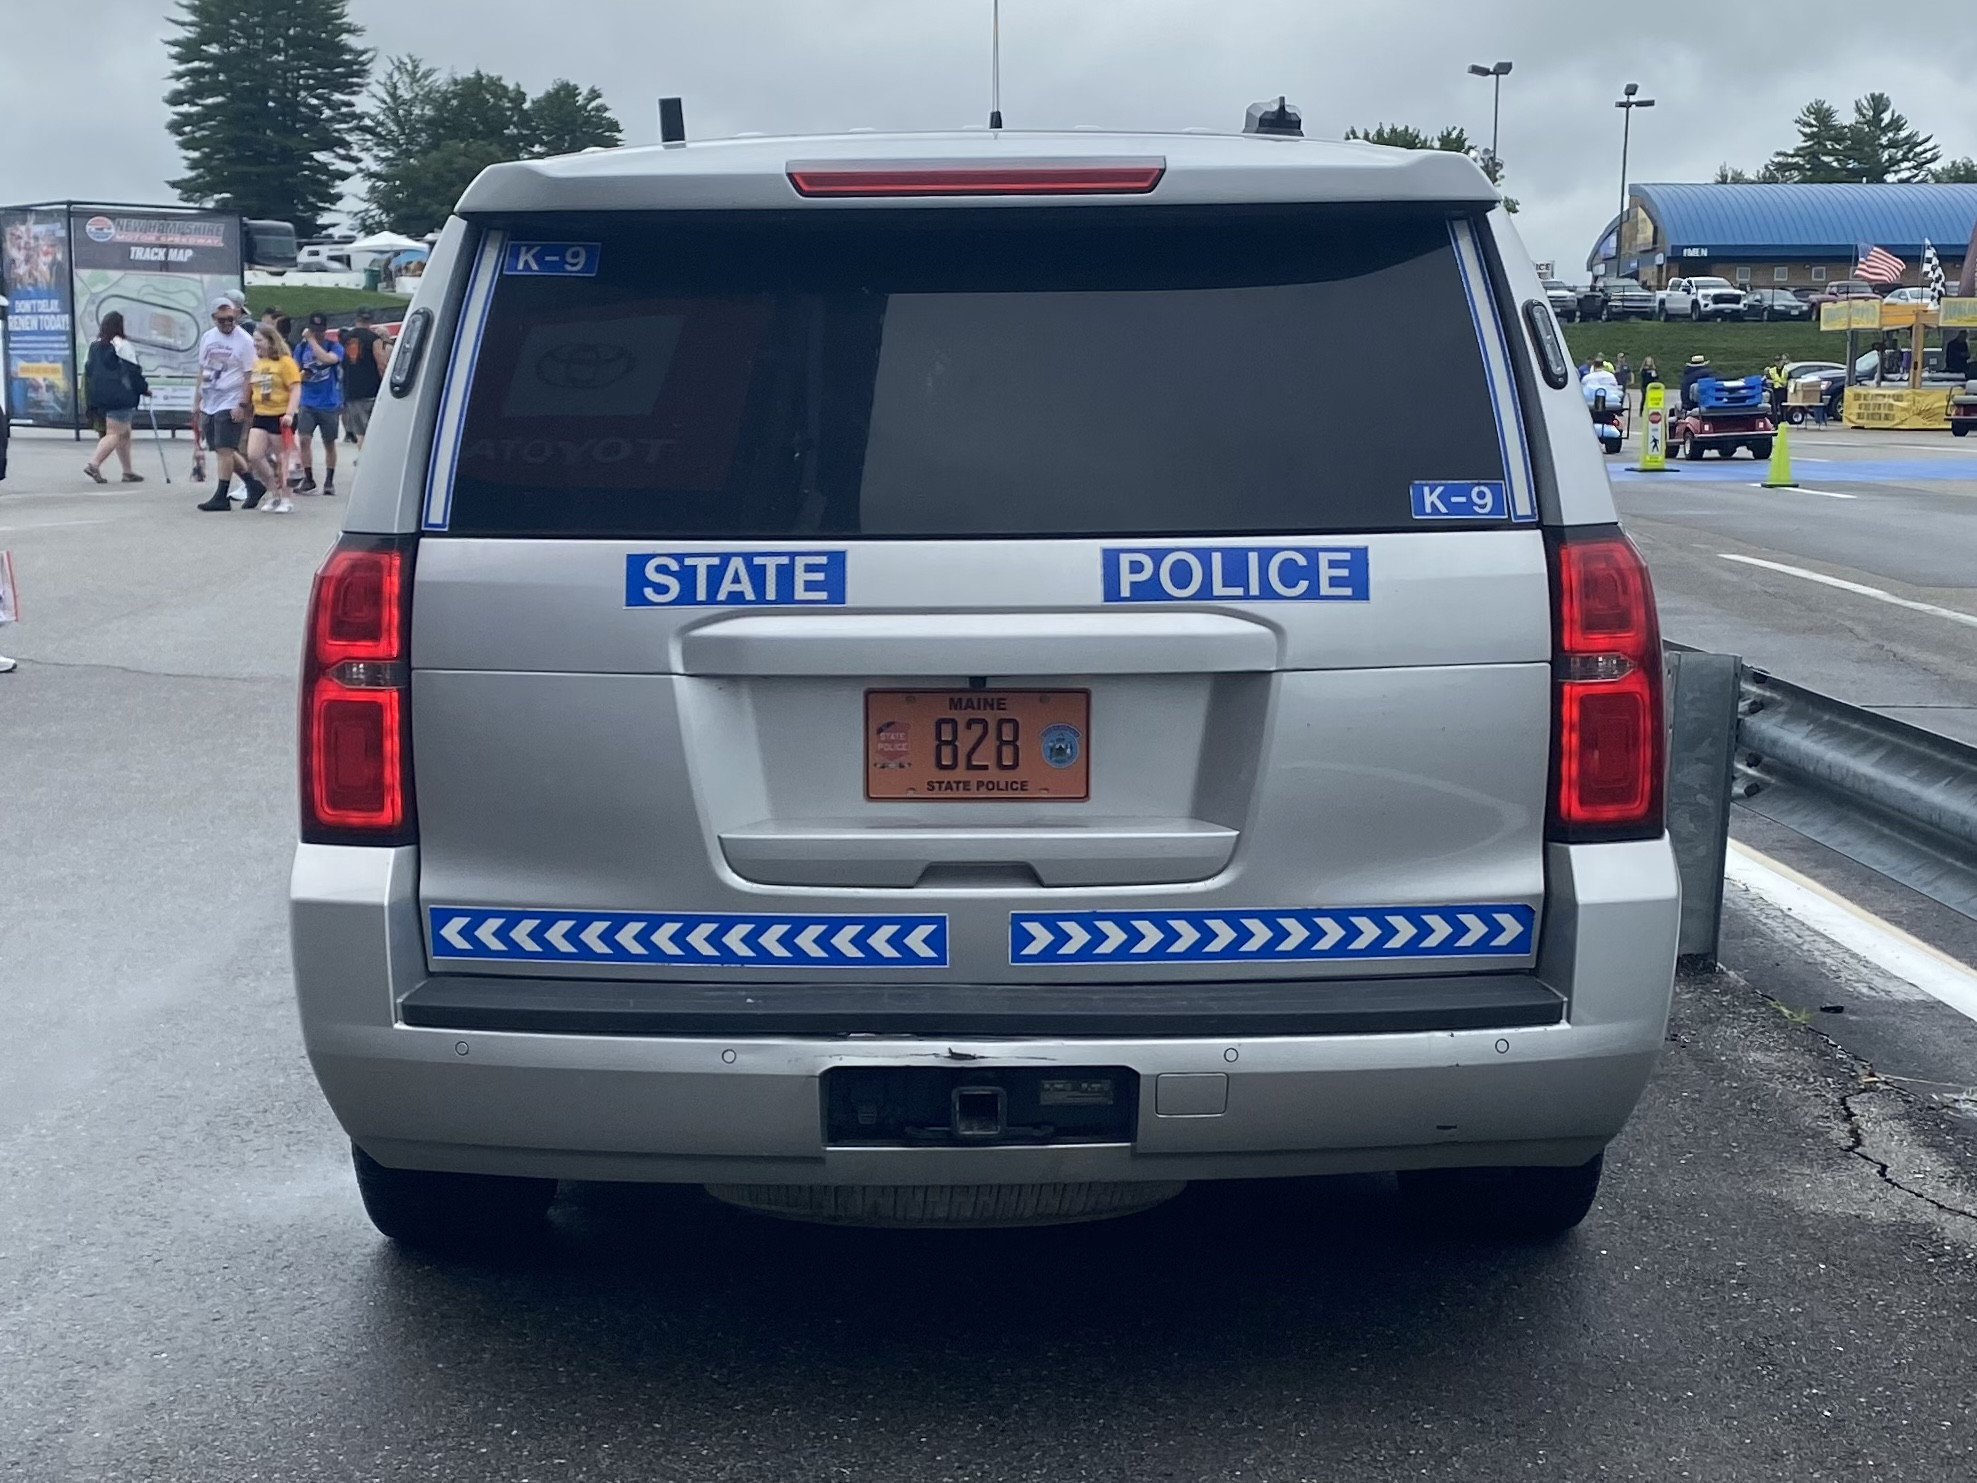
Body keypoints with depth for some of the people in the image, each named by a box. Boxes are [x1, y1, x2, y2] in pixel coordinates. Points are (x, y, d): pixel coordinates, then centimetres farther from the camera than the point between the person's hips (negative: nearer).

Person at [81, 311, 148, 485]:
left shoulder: (94, 346, 13)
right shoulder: (123, 346, -9)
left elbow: (87, 371, 15)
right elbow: (133, 372, -10)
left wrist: (90, 399, 20)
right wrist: (145, 388, 5)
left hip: (99, 397, 8)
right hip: (119, 397, -8)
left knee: (125, 433, 17)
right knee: (114, 433, -7)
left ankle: (128, 471, 19)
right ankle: (93, 463, -23)